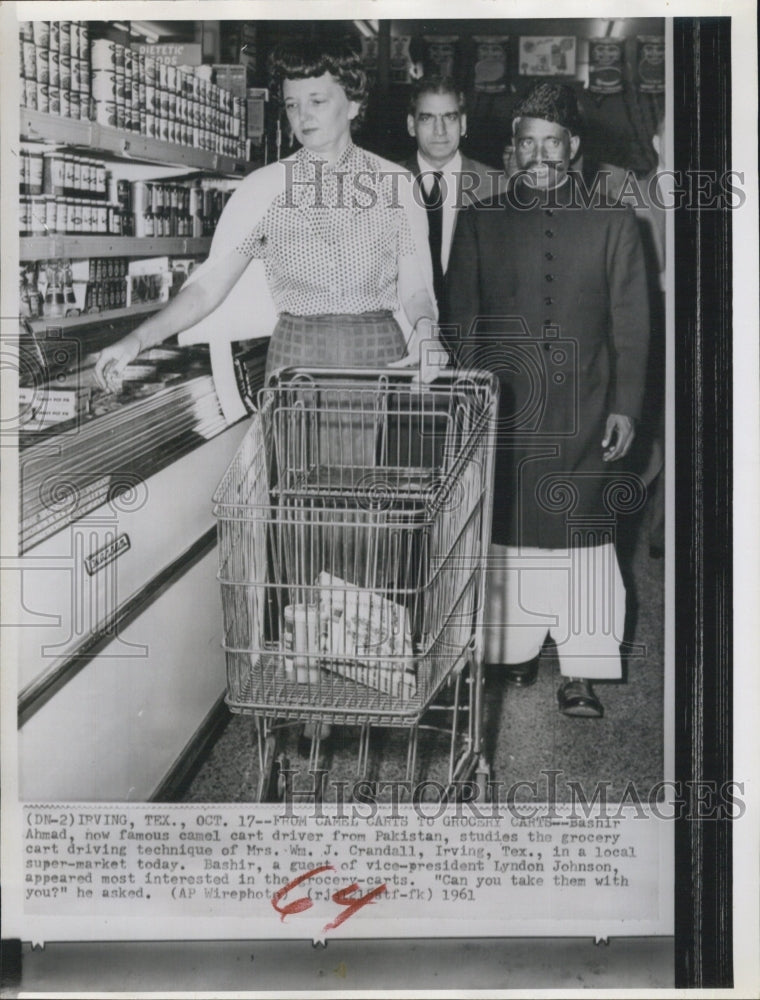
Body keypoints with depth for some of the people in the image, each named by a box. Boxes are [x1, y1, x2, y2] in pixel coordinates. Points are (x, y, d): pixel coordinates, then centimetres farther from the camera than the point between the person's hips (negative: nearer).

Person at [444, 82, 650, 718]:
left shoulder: (611, 224, 8)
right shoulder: (481, 223, 9)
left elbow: (630, 324, 6)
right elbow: (460, 323, 8)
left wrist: (626, 405, -1)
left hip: (582, 415, -1)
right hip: (503, 410, 1)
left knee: (582, 538, -1)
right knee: (509, 533, 5)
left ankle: (580, 671, 6)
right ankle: (515, 649, 21)